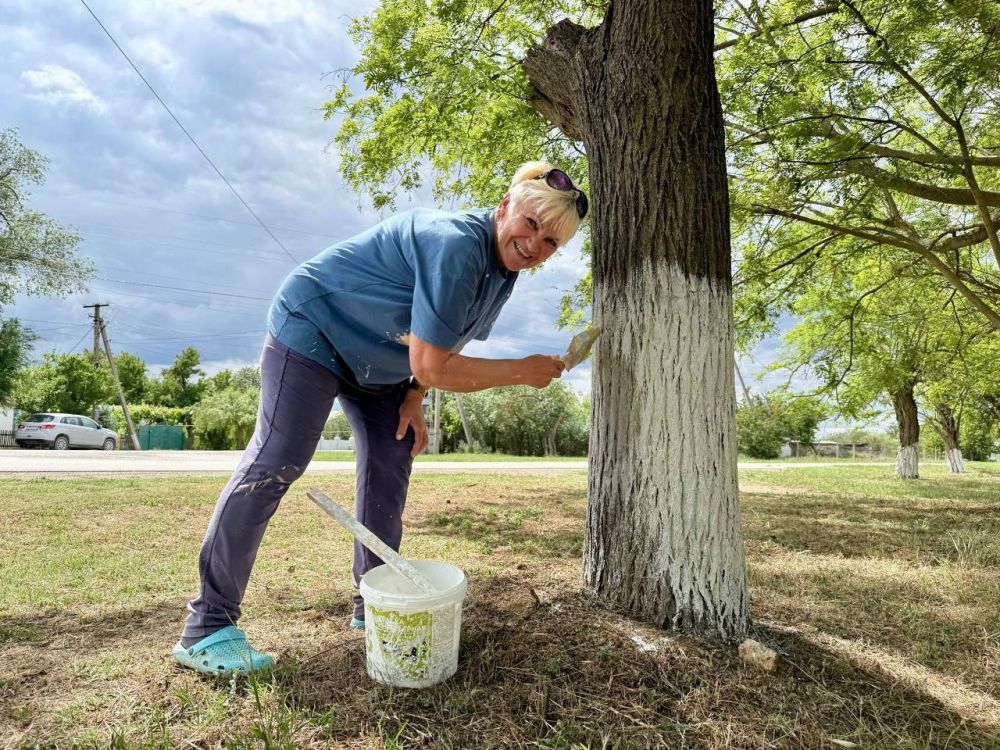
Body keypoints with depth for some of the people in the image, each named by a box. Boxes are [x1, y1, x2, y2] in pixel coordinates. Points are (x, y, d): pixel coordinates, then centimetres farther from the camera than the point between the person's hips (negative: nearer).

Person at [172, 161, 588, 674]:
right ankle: (206, 627, -4)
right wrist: (522, 372, -24)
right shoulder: (455, 245, -33)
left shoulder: (503, 272, -2)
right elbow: (431, 367, -33)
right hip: (313, 327, -9)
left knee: (390, 464, 6)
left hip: (377, 362, 10)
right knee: (274, 466, -13)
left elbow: (449, 343, 10)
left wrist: (414, 400, -3)